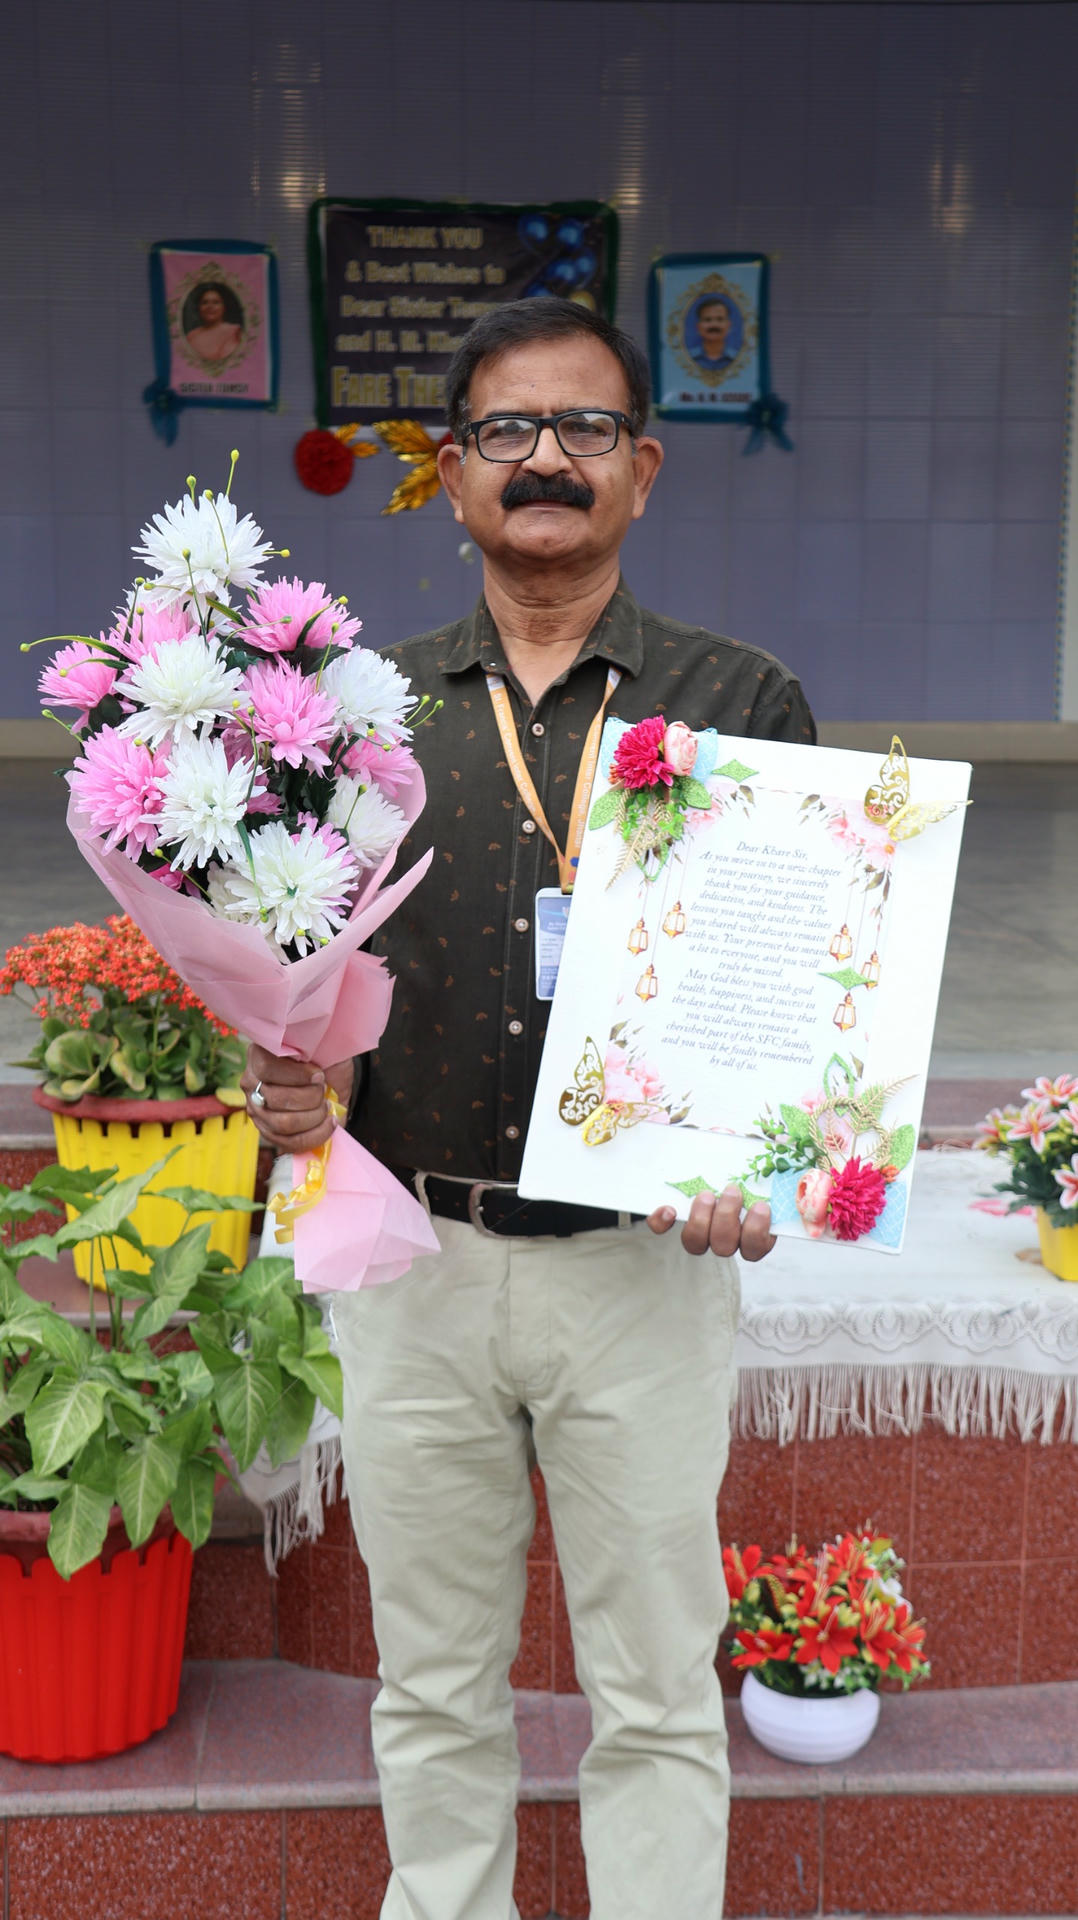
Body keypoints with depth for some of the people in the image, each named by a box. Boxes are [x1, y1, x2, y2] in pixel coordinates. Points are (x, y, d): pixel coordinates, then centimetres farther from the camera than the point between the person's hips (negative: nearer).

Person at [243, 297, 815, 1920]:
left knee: (657, 1697, 10)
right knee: (433, 1690, 16)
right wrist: (286, 1080, -9)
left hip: (644, 1266, -2)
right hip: (410, 1256, 2)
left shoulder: (744, 707, 2)